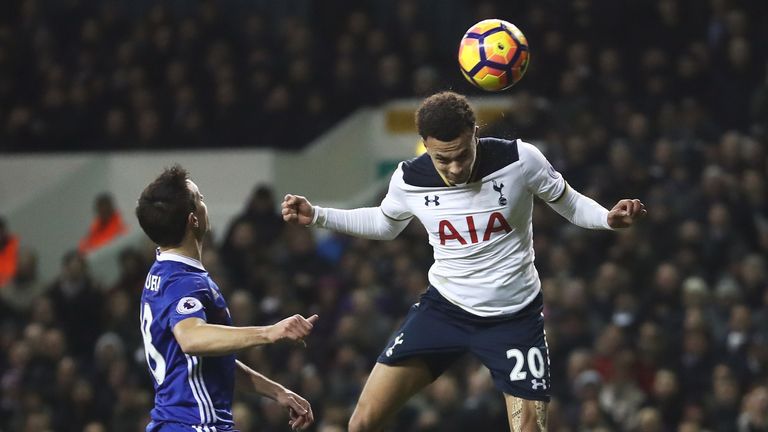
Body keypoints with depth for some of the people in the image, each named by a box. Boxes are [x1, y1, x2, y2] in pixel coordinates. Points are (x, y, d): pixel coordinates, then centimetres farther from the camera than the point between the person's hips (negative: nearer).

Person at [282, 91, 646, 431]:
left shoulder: (520, 160, -19)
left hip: (514, 316, -2)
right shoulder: (409, 180, -10)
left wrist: (609, 218, -22)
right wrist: (316, 216, 4)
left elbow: (569, 204, -2)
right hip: (444, 307, 2)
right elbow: (385, 224, 14)